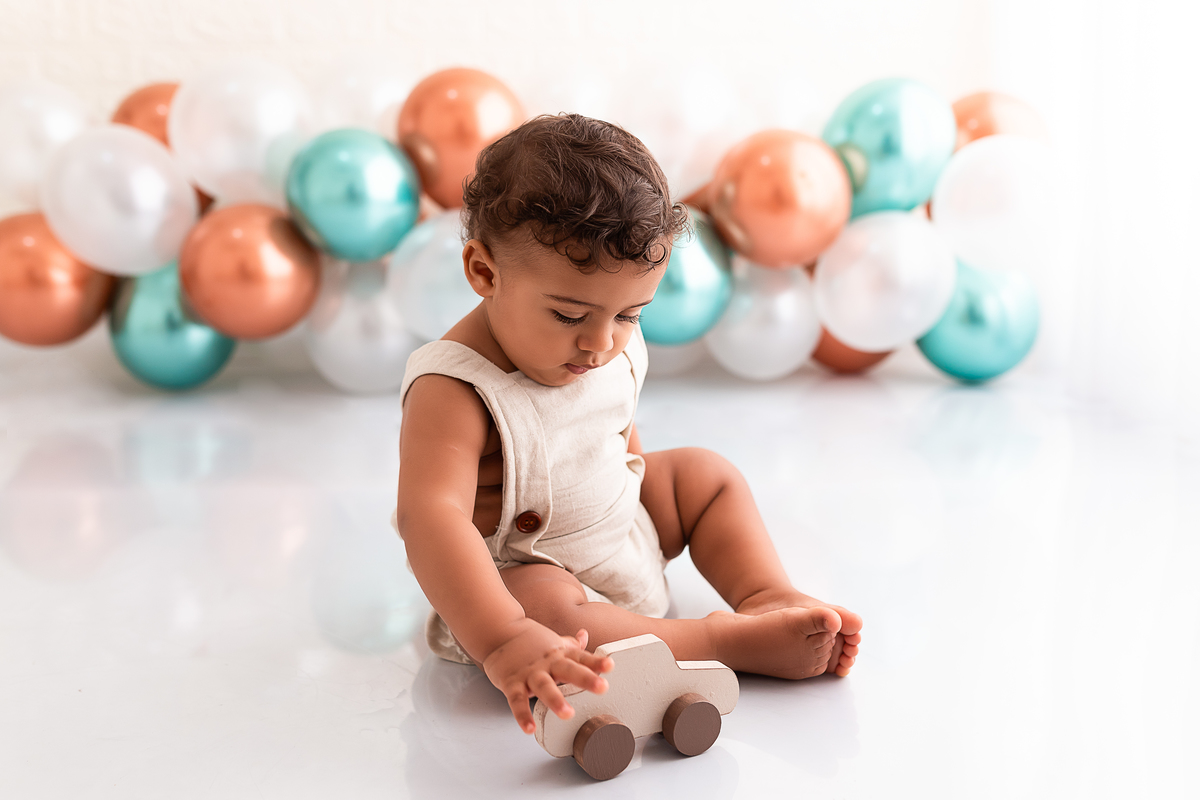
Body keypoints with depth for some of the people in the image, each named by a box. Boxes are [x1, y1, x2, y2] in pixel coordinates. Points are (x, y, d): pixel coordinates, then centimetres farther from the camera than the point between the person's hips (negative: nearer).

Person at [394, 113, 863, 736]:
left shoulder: (616, 352, -6)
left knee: (704, 473, 11)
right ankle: (724, 639, -28)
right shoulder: (454, 392, -32)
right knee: (544, 606, -38)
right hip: (512, 581, -8)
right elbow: (431, 517, -46)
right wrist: (503, 642, -56)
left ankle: (767, 595, -4)